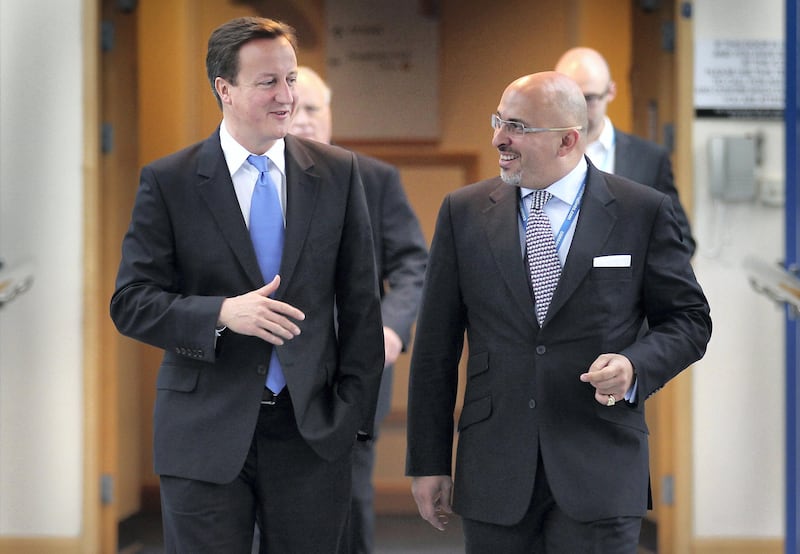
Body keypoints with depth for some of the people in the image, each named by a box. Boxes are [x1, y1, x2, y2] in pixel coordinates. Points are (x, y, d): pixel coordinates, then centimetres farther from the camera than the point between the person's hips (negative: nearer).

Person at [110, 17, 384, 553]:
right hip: (206, 434, -2)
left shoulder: (338, 173, 5)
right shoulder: (168, 182, -2)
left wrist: (354, 412, 0)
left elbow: (360, 302, 6)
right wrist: (222, 313, -21)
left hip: (313, 430, 2)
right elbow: (131, 302, -5)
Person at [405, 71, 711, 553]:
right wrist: (429, 463, 4)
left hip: (600, 475, -2)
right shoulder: (464, 213, 5)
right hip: (494, 474, 2)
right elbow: (436, 347, 6)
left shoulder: (643, 212, 0)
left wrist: (636, 366, -15)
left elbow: (689, 319, 6)